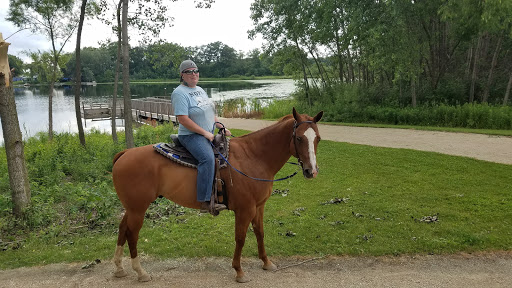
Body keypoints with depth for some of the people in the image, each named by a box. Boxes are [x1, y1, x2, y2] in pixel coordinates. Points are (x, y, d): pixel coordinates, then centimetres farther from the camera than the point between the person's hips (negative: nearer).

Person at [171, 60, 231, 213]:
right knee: (208, 158, -33)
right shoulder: (180, 93, -12)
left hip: (209, 134, 10)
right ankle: (205, 202, -33)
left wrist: (221, 127, 11)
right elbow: (183, 119, -21)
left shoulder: (200, 90, 17)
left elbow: (210, 112, 24)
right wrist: (205, 133, -19)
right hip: (191, 136, -10)